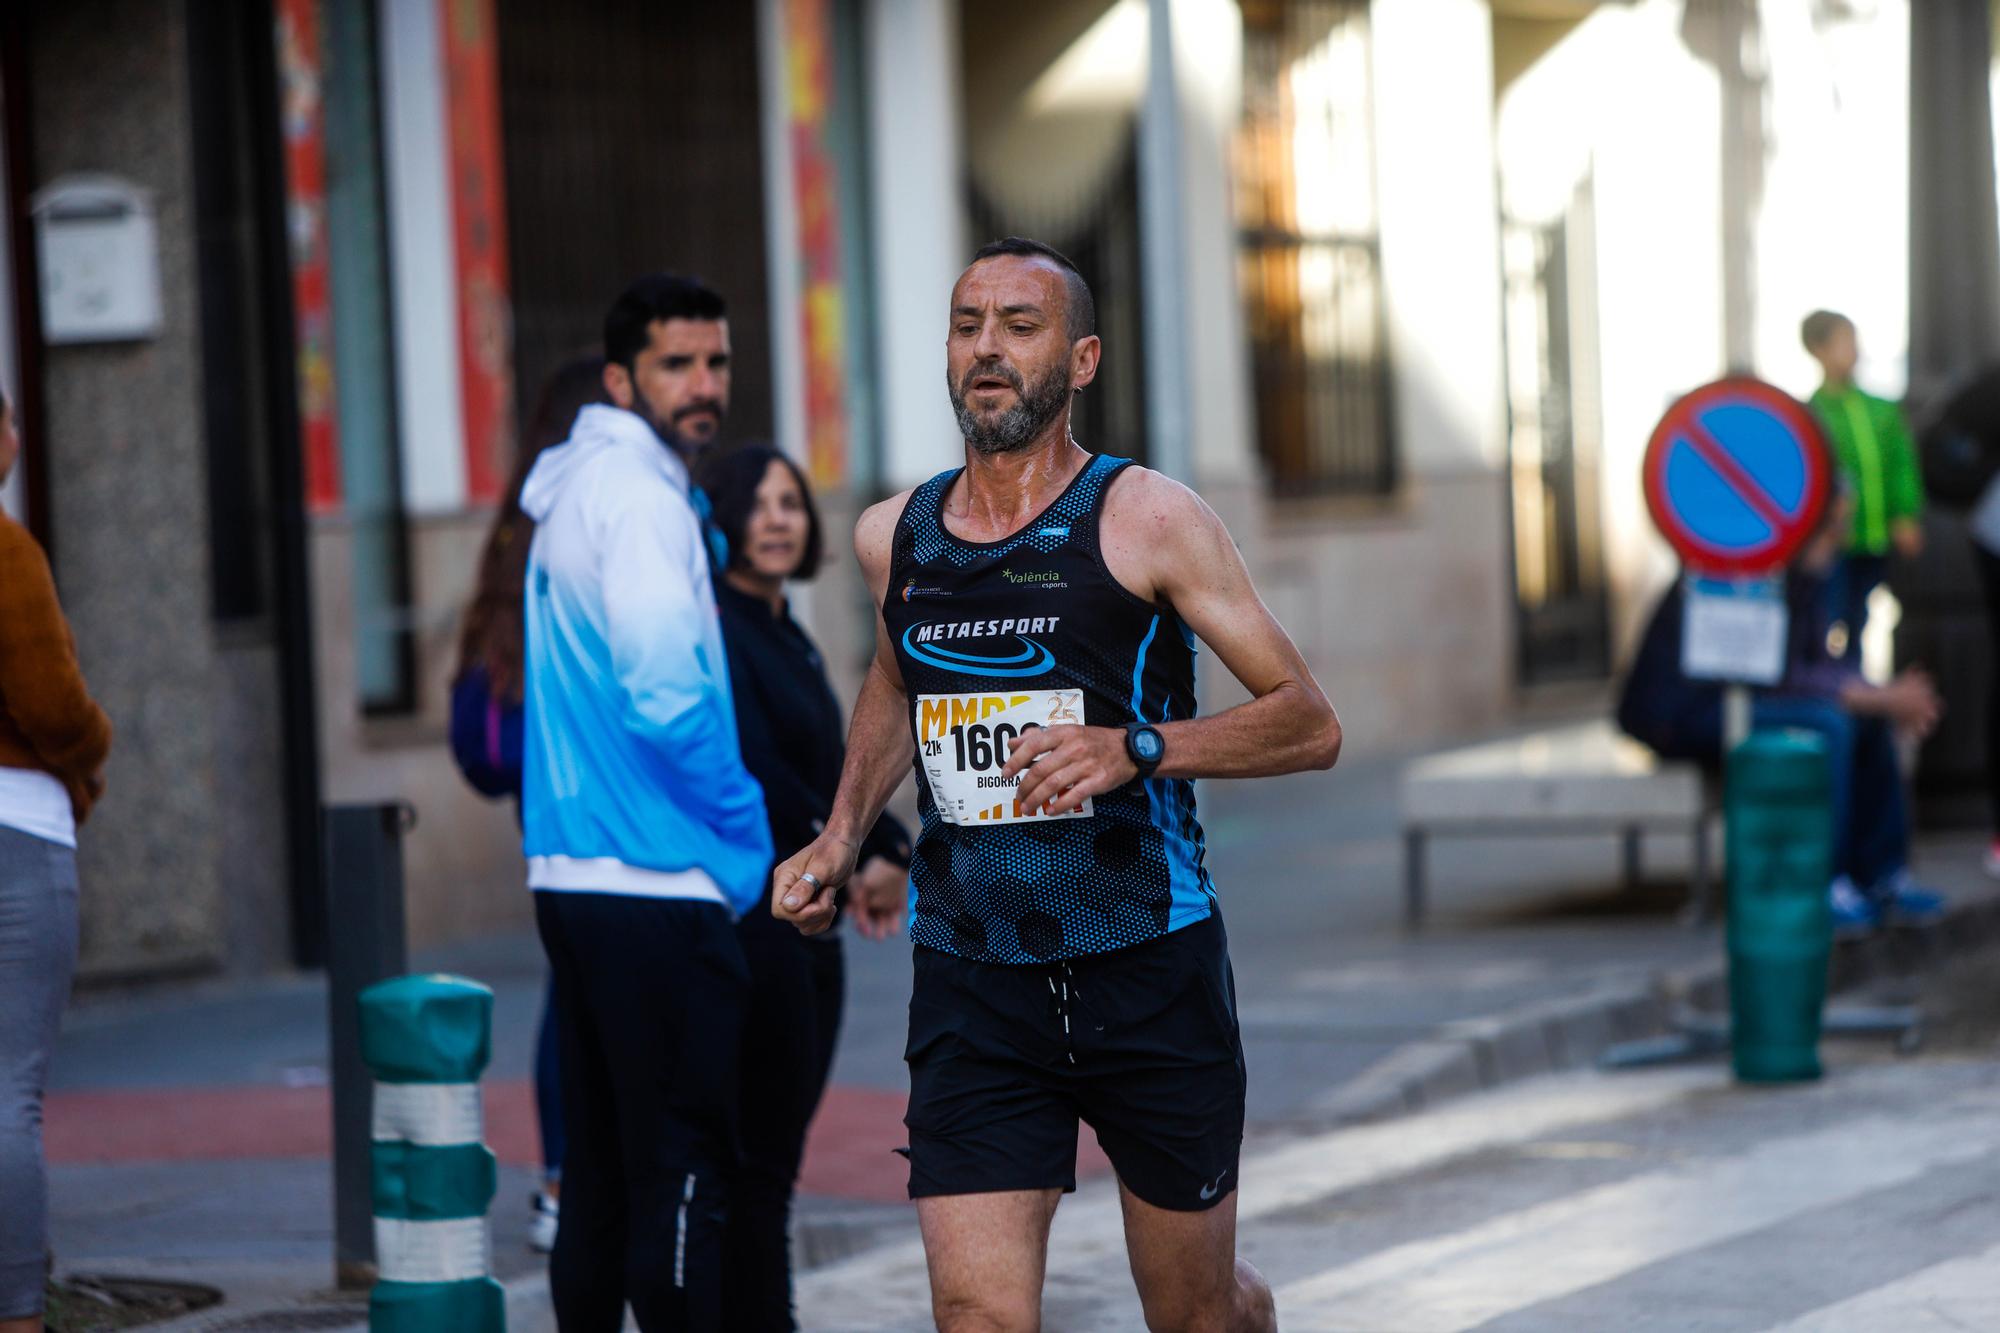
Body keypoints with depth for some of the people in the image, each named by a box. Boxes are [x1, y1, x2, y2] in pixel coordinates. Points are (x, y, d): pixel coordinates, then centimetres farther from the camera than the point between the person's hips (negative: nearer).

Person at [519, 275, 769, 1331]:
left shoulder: (577, 494, 18)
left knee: (602, 1170, 12)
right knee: (684, 1170, -8)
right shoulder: (640, 499, -12)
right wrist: (747, 832, -9)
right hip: (657, 885, -10)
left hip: (573, 877, 10)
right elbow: (666, 697, -22)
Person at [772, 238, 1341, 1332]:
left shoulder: (1148, 521, -7)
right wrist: (842, 833, 15)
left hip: (1149, 968, -2)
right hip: (969, 987, 2)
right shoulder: (892, 538, 6)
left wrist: (1136, 748, -21)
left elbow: (1310, 725, -7)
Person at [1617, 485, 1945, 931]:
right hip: (1676, 713, -10)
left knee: (1868, 722, 3)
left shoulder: (1803, 574, 7)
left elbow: (1817, 660, 12)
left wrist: (1887, 697, -6)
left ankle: (1881, 875, 4)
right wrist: (1881, 698, -23)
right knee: (1825, 723, -27)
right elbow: (1780, 677, -27)